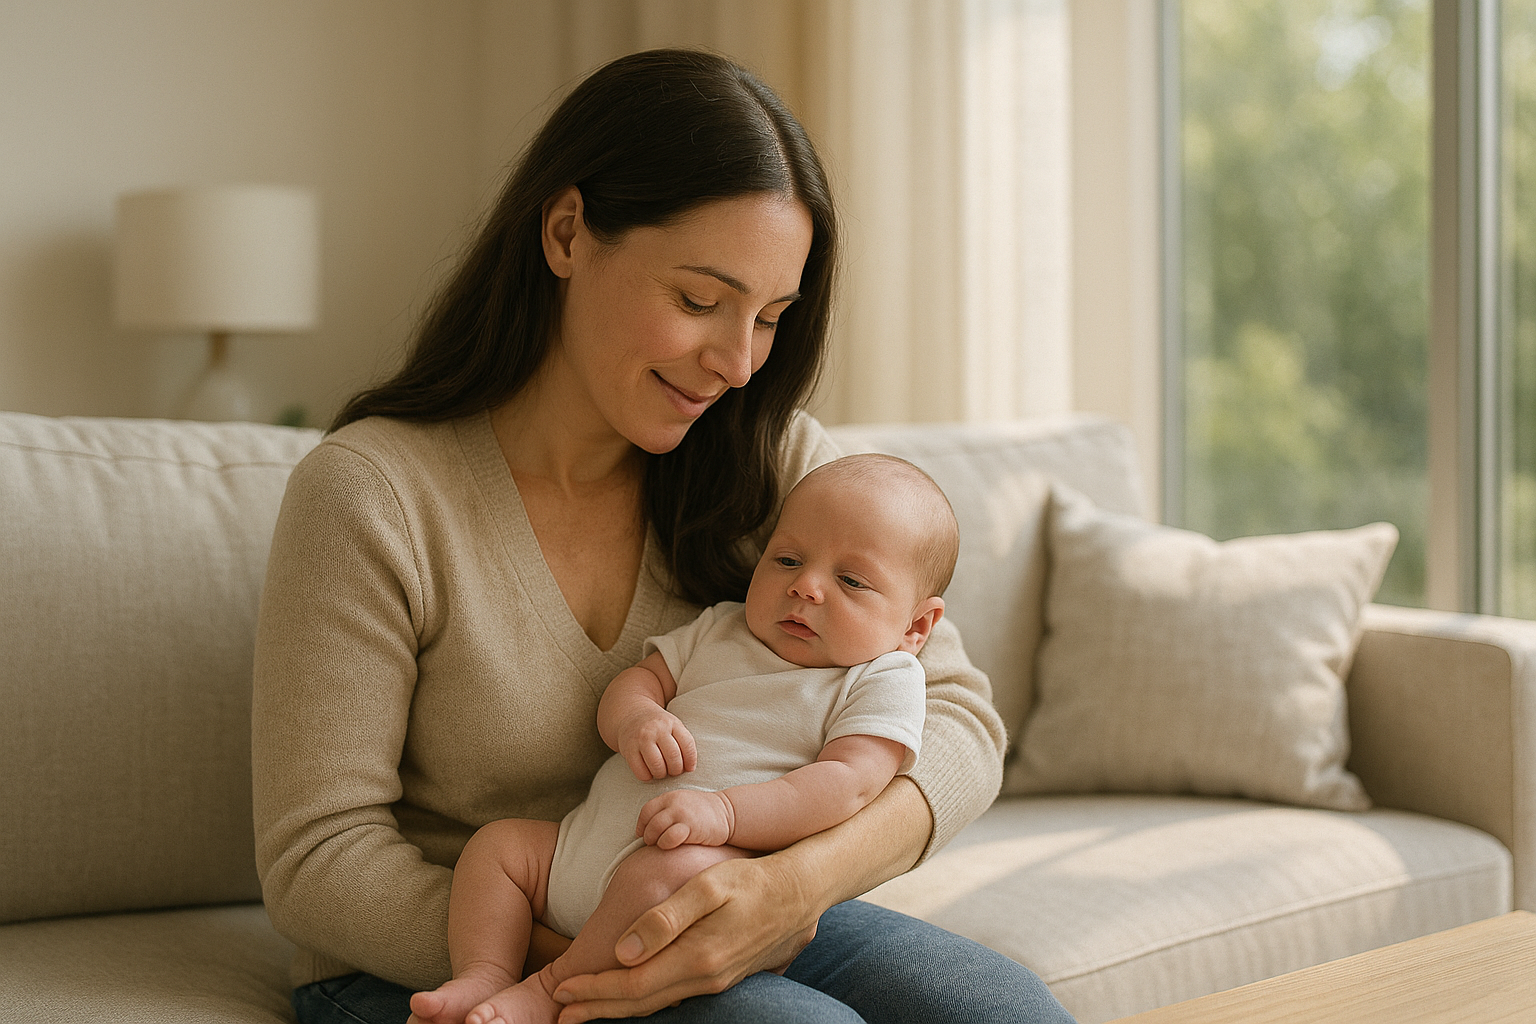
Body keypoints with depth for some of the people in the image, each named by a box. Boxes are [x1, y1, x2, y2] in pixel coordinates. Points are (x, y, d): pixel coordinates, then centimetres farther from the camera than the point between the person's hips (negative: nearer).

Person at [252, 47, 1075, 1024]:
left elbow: (959, 719, -9)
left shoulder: (773, 459, -3)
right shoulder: (369, 493, -15)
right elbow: (318, 859, -13)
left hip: (732, 932, 5)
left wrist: (799, 880, -29)